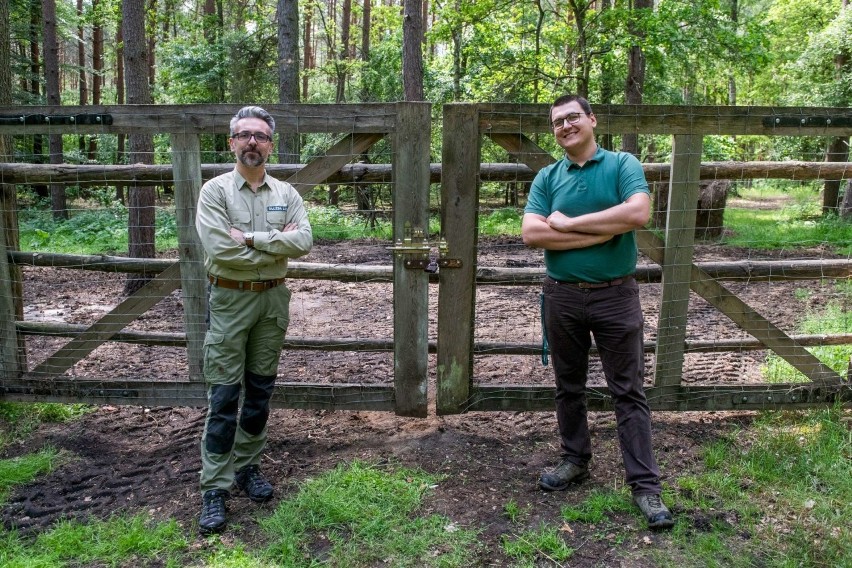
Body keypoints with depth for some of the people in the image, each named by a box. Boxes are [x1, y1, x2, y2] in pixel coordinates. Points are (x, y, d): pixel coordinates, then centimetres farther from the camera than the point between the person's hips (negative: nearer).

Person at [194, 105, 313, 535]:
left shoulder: (286, 193, 6)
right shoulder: (215, 190, -5)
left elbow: (304, 241, -10)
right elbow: (220, 249, -18)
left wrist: (252, 238, -17)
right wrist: (277, 245, -12)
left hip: (273, 299, 4)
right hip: (229, 300, -4)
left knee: (260, 391, 13)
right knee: (224, 396, -2)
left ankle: (248, 466, 28)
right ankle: (215, 487, 6)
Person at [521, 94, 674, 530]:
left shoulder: (623, 165, -2)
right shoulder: (547, 178, 4)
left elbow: (638, 213, -20)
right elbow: (531, 233, -10)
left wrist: (568, 223, -17)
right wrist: (601, 232, -16)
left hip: (615, 295, -3)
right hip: (562, 296, 3)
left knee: (628, 391, 2)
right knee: (568, 387, 15)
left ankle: (644, 483, 10)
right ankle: (575, 460, 32)